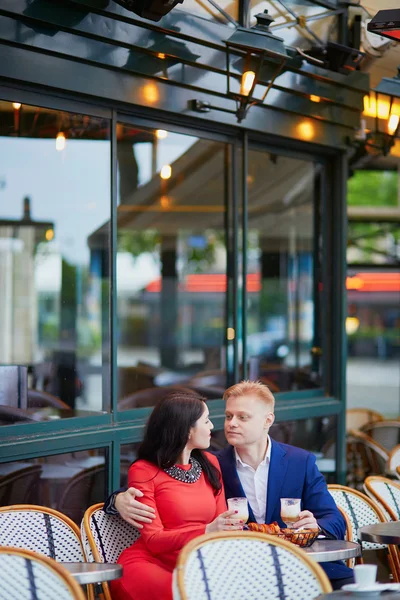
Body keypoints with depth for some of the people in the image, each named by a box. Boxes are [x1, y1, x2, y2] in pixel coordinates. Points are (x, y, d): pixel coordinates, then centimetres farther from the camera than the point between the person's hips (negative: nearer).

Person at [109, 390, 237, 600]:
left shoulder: (210, 464, 10)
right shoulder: (143, 471, -7)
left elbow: (220, 523, 12)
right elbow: (154, 540, -11)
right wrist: (206, 531, -26)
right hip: (148, 565, -5)